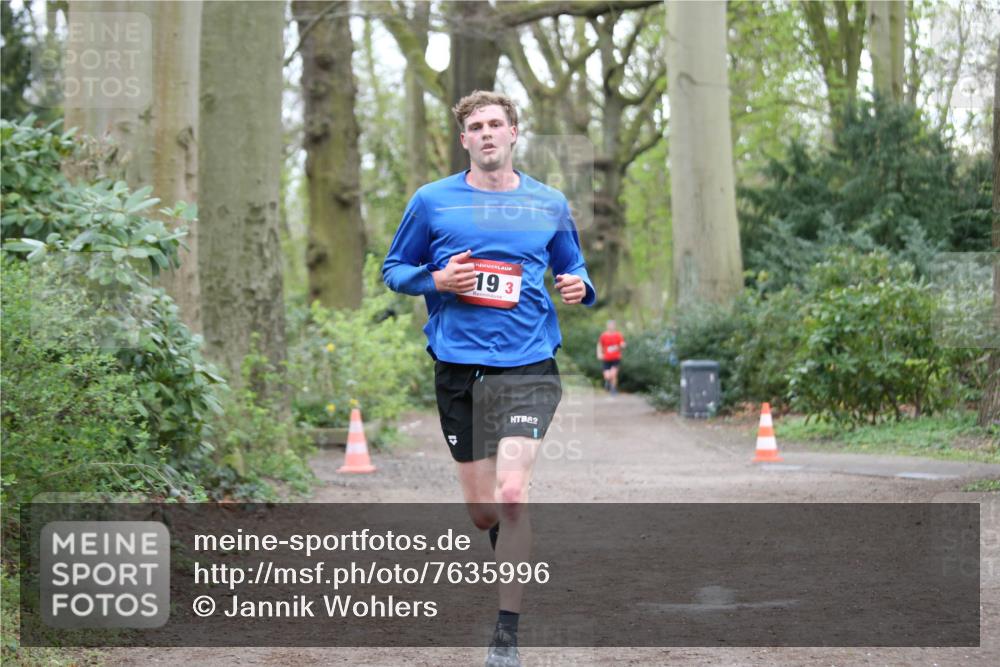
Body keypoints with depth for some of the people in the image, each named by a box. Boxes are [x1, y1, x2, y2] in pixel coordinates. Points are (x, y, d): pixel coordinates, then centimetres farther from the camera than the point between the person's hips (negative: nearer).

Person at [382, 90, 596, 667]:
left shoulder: (550, 205, 9)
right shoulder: (432, 202, 5)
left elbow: (573, 270, 22)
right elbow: (394, 269, 13)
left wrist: (579, 288, -2)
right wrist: (435, 280, -8)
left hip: (528, 368, -1)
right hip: (458, 369, 1)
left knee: (511, 495, -17)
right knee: (482, 511, 5)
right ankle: (514, 547, 42)